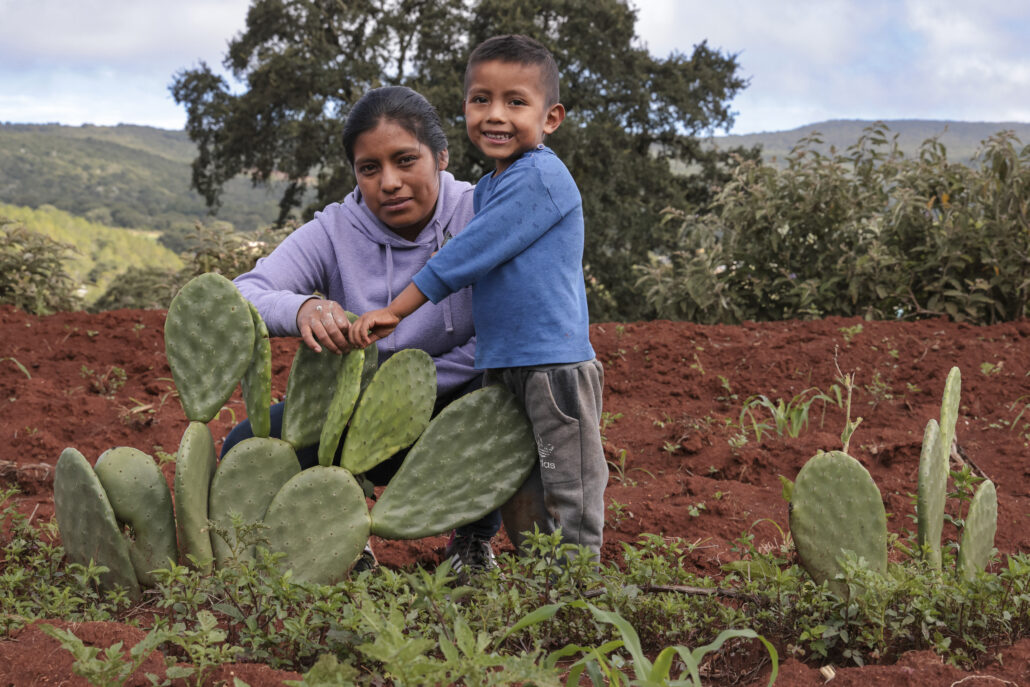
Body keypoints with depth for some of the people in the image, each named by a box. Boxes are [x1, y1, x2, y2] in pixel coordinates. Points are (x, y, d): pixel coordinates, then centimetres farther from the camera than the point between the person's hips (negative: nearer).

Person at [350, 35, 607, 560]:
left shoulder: (542, 177, -15)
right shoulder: (486, 189, 15)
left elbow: (468, 256, -16)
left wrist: (395, 311, -11)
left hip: (554, 363, -9)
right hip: (500, 367, 9)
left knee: (568, 494, -2)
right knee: (515, 493, 16)